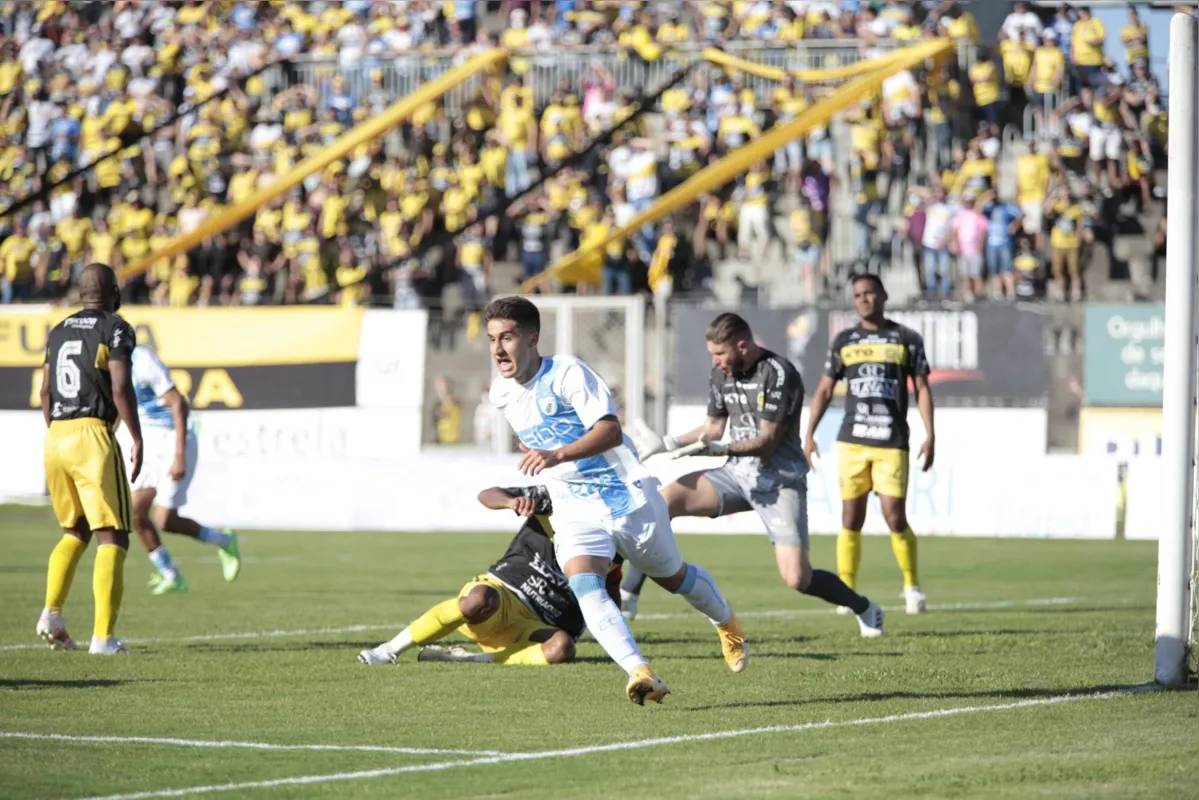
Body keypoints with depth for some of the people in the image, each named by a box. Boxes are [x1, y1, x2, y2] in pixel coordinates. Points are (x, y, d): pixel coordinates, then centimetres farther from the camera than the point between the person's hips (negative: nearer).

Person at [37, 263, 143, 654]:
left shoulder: (58, 332, 16)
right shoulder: (116, 329, -3)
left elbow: (45, 392, 16)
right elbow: (121, 388, -12)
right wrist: (136, 439, -7)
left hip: (56, 436, 6)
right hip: (93, 435, -6)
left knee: (75, 531, 22)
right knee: (112, 538, -2)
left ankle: (52, 612, 5)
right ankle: (103, 636, -10)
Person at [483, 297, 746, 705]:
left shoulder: (567, 373, -20)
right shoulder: (502, 393, 1)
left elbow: (611, 431, -32)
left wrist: (558, 456, -45)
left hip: (626, 496, -4)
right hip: (573, 510, 4)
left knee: (673, 577, 17)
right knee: (583, 585, -25)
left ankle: (727, 624, 48)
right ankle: (639, 672, -37)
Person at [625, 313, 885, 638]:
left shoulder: (780, 375, -17)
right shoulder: (721, 374, 5)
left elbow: (767, 440, -20)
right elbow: (713, 427, 15)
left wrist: (721, 449, -35)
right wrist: (669, 444, 0)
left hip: (780, 480, -6)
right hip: (739, 474, 6)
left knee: (797, 579, -16)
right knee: (665, 499, -16)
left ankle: (865, 610, 13)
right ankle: (627, 596, -10)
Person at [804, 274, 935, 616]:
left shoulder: (907, 339, 7)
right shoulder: (843, 341, 12)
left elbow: (922, 388, 6)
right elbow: (824, 389, 16)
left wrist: (930, 435, -3)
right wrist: (809, 434, 8)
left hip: (892, 444, -2)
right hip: (852, 442, 2)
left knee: (895, 519, -9)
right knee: (851, 519, 0)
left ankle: (912, 585, 11)